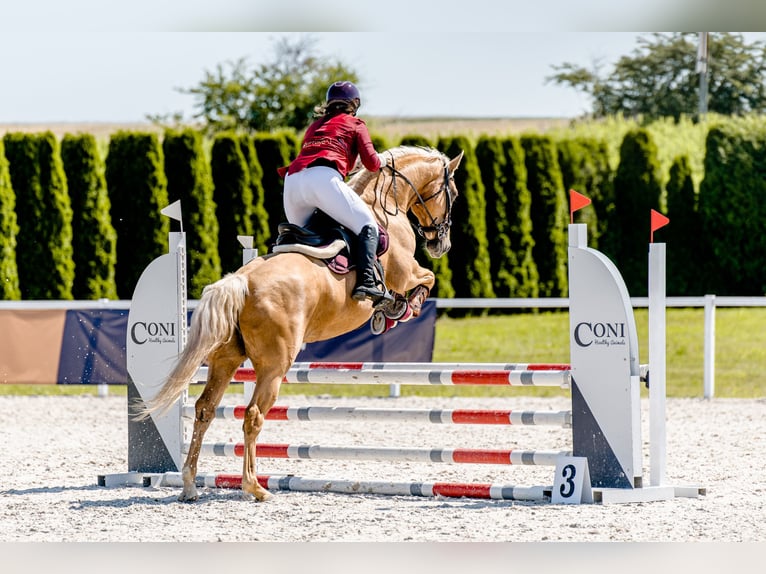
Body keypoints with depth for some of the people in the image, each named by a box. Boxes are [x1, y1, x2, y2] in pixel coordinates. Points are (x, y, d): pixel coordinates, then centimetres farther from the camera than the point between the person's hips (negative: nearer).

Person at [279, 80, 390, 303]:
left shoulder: (315, 126, 36)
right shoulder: (355, 124, 20)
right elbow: (371, 163, 11)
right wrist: (382, 160, 32)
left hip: (293, 179, 6)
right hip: (324, 178, -6)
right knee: (367, 226, -5)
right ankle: (365, 282, -26)